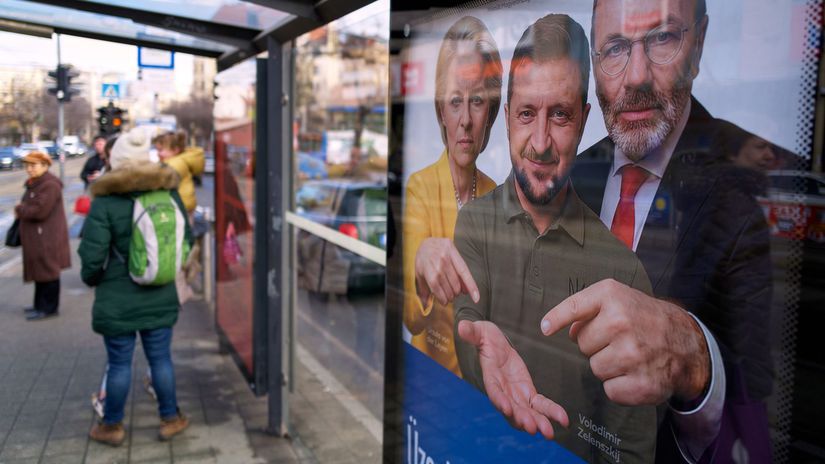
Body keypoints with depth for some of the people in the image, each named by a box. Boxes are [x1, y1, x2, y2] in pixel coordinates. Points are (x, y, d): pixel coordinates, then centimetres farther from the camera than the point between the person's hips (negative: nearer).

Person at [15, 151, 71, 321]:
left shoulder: (50, 185, -18)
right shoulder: (34, 183, 15)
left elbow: (39, 211, -23)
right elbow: (30, 206, 22)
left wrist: (19, 210, -7)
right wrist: (22, 210, 0)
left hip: (47, 238, -10)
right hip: (38, 237, 10)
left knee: (47, 272, -2)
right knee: (40, 271, 17)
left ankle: (48, 308, 6)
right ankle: (40, 305, 27)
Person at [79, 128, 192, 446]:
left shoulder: (106, 201, -14)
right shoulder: (169, 193, -2)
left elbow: (92, 254, -15)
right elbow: (186, 240, 7)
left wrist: (90, 278, 6)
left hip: (117, 300, -3)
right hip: (161, 296, 3)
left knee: (119, 363, 10)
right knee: (161, 359, 14)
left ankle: (112, 426, 27)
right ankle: (170, 419, 26)